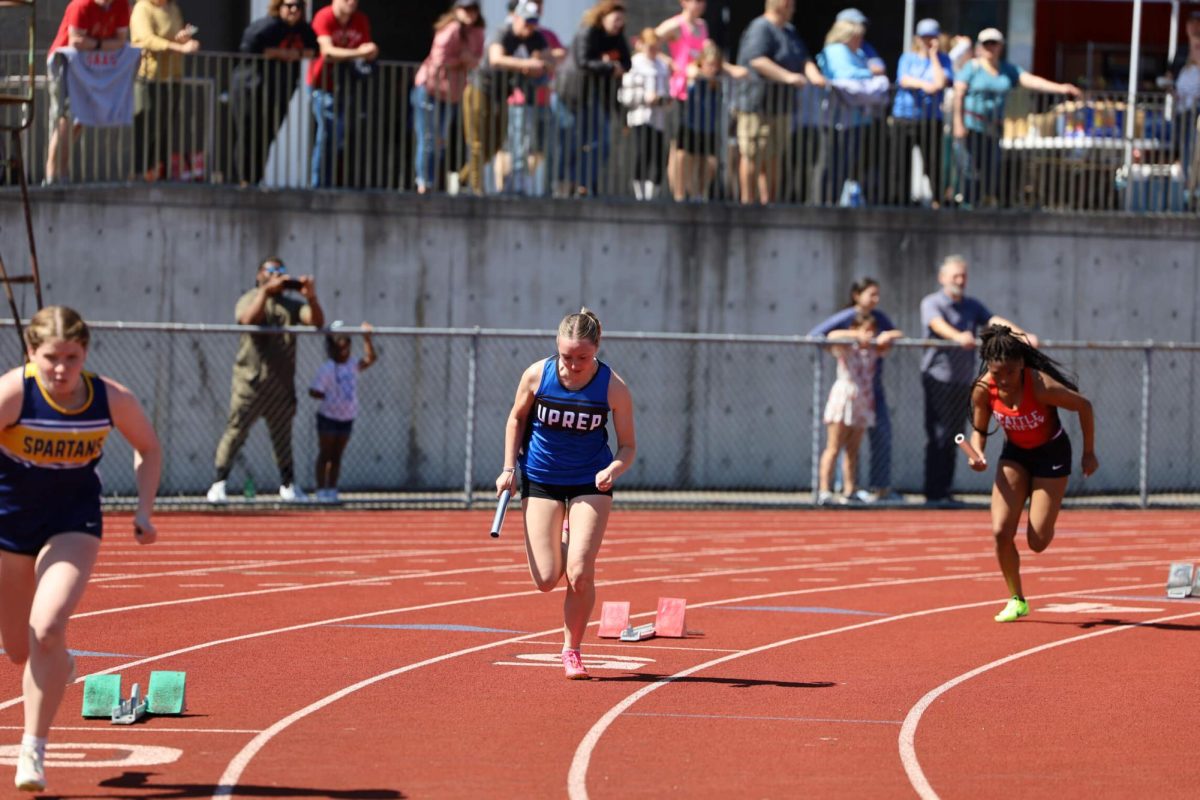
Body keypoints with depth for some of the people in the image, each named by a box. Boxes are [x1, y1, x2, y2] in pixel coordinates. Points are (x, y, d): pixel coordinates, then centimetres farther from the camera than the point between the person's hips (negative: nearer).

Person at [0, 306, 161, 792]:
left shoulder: (113, 400, -15)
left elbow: (148, 449, 5)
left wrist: (144, 509, -6)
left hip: (73, 520, 0)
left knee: (47, 630, -22)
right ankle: (59, 666, 53)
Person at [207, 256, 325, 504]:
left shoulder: (292, 304, 13)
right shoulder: (250, 299, 4)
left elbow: (317, 321, -1)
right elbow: (248, 318, -18)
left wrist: (311, 298, -18)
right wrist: (266, 290, -21)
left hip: (282, 384, 4)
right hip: (250, 380, -4)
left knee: (282, 434, 11)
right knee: (236, 431, -8)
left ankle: (288, 485, 20)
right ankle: (219, 485, -8)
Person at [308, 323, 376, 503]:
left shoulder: (352, 367, 6)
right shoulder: (326, 370, -13)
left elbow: (369, 358, 10)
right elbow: (314, 391, -14)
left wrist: (366, 338, 3)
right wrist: (328, 397, -20)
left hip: (347, 419, 6)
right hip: (328, 418, -6)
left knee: (337, 455, 10)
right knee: (325, 454, 1)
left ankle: (332, 489, 15)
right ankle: (321, 490, 5)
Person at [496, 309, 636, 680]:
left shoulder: (614, 388, -17)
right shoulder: (537, 375, -14)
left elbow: (628, 445, -7)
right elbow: (517, 418, 5)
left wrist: (613, 468, -28)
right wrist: (509, 468, -2)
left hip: (590, 483, -1)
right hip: (540, 480, 1)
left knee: (579, 573, -14)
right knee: (546, 580, -4)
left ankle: (571, 649, 8)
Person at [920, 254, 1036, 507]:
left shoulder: (972, 306, 16)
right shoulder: (931, 303, -3)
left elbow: (996, 322, 1)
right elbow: (938, 324, -24)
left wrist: (1023, 335, -17)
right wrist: (958, 337, -46)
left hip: (963, 381, 6)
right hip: (938, 378, -6)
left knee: (954, 438, 5)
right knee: (938, 437, -9)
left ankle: (944, 492, 9)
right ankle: (934, 494, -9)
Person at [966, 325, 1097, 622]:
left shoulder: (1041, 386, -31)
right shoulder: (983, 390, -19)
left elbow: (1084, 406, -17)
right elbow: (979, 430, -2)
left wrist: (1089, 452, -9)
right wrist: (977, 453, -24)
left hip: (1051, 454, -3)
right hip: (1015, 454, 3)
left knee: (1037, 541, -7)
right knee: (1001, 531, -13)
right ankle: (1016, 600, 6)